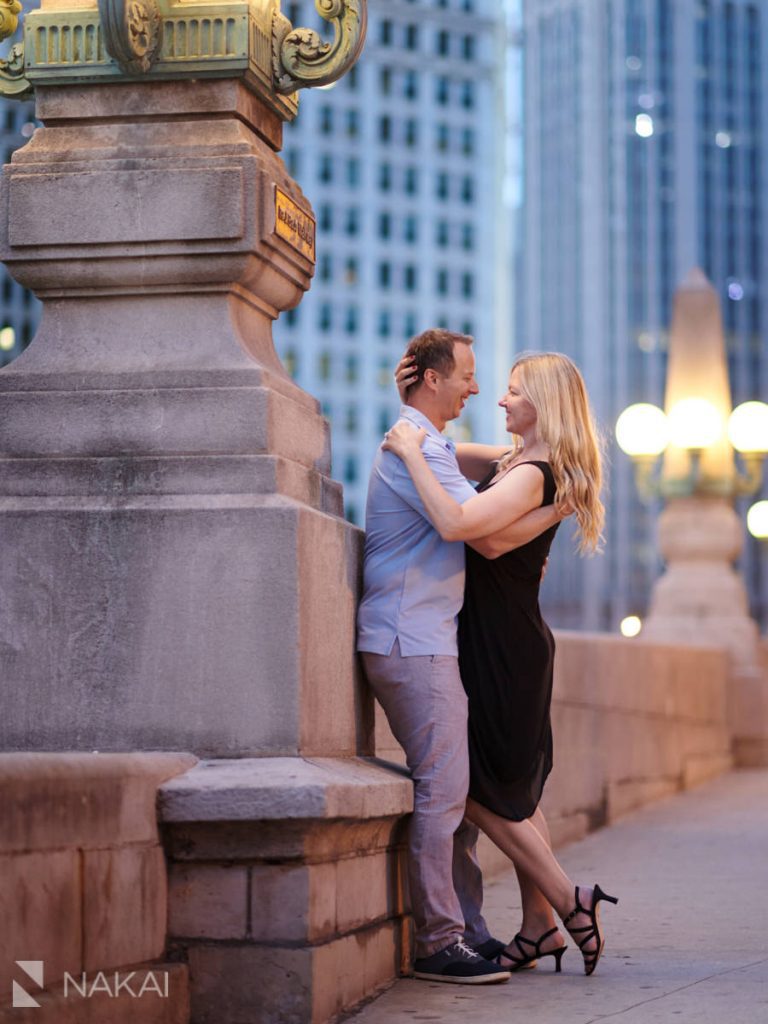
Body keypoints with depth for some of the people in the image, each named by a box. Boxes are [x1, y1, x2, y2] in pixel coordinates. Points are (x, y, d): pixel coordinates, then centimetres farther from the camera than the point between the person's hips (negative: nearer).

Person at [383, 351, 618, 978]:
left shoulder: (532, 475, -20)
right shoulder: (519, 460, 11)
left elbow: (455, 525, -36)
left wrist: (411, 453, -27)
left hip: (504, 650, -10)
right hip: (513, 645, 10)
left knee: (481, 790, -2)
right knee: (516, 792, 12)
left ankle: (569, 902, 2)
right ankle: (539, 927, 16)